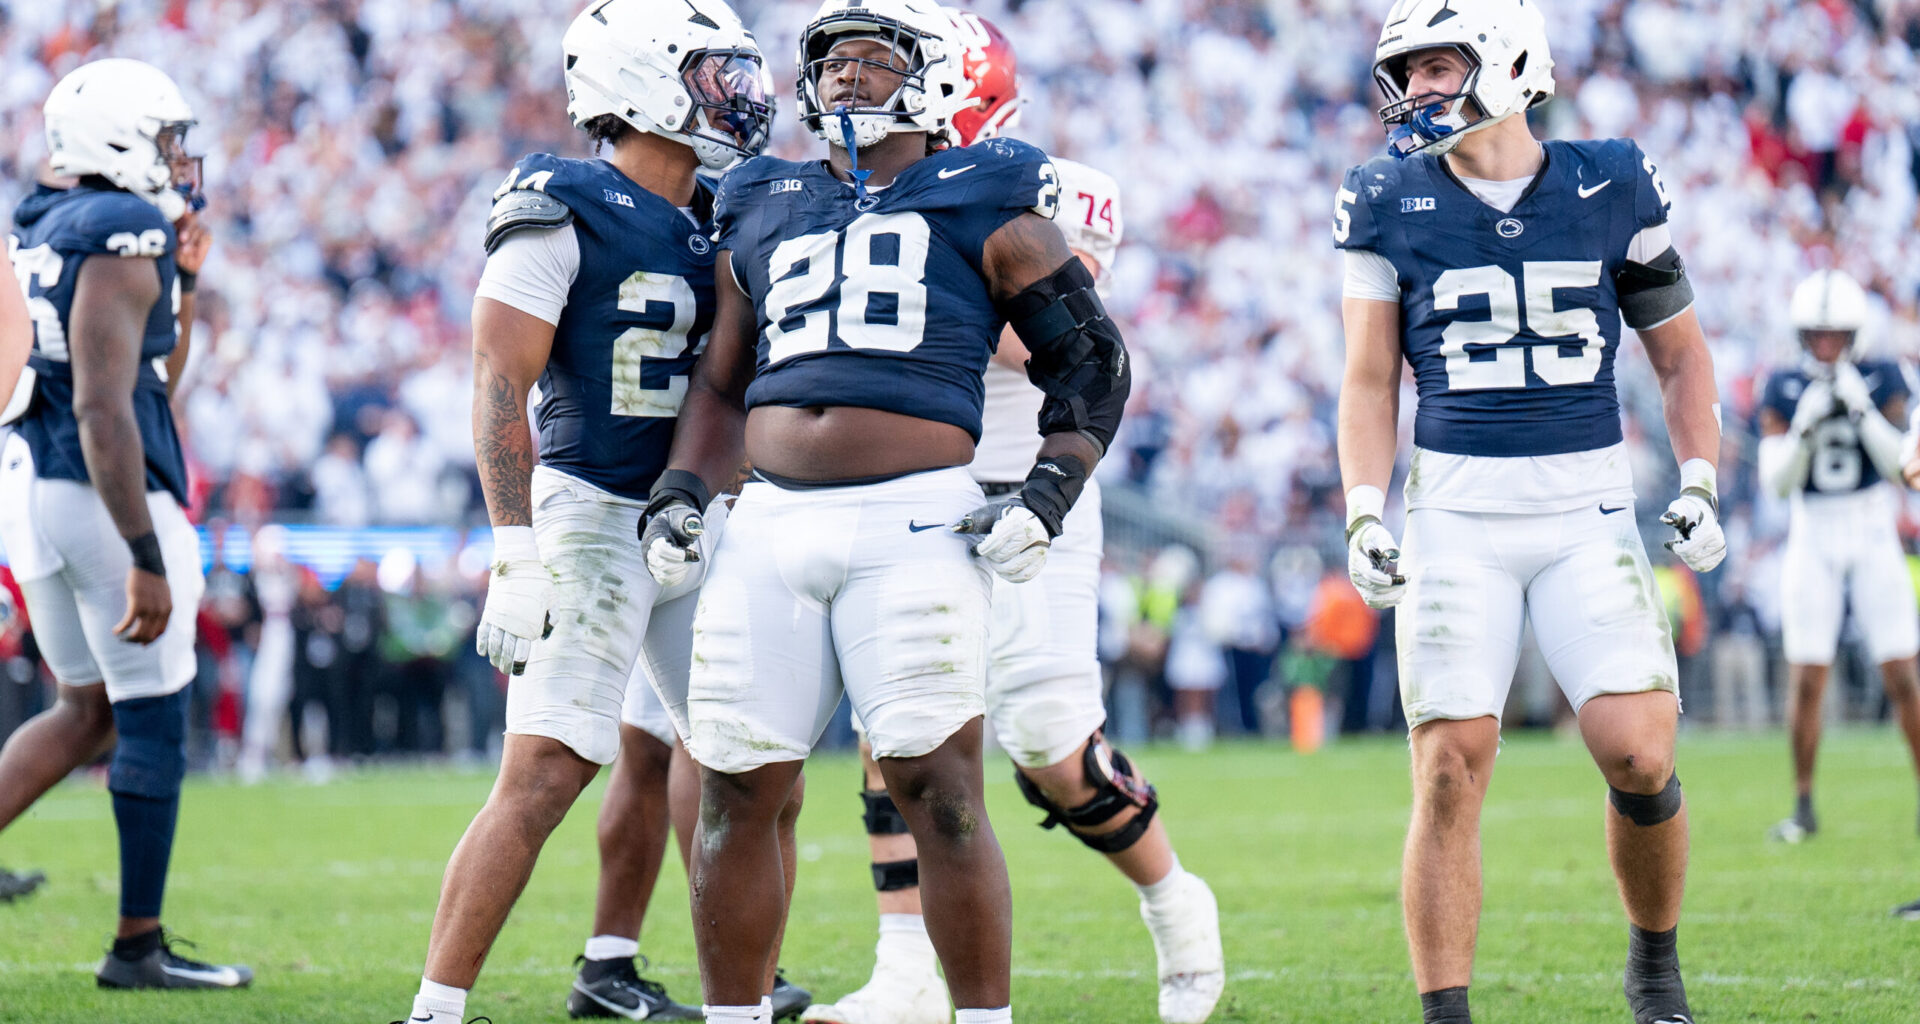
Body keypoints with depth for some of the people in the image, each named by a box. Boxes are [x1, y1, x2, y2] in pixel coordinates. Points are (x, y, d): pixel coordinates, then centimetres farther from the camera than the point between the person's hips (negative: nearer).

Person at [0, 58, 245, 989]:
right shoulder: (120, 242, -15)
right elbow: (103, 408, -23)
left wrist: (179, 286, 17)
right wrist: (146, 558, -25)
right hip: (102, 496, -9)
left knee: (88, 711, 20)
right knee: (152, 721, 3)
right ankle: (138, 945, 9)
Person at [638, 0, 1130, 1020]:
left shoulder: (986, 207, 7)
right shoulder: (765, 209, 20)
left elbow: (1091, 361, 8)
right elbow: (721, 378, 28)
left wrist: (1049, 493, -5)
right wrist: (681, 489, 14)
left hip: (911, 521, -4)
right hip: (769, 520, 4)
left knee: (939, 791, -10)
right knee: (734, 790, 4)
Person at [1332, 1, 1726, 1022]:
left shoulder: (1611, 191, 3)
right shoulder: (1390, 206, 3)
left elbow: (1680, 359, 13)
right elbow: (1370, 383, 7)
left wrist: (1699, 486, 1)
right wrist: (1364, 518, -5)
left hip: (1588, 508, 0)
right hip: (1455, 511, 0)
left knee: (1639, 754, -11)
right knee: (1450, 772, -8)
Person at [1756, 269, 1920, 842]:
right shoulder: (1783, 391, -1)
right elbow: (1776, 481, -6)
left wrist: (1863, 409, -21)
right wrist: (1803, 427, -21)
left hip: (1873, 541, 0)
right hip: (1812, 543, 0)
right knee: (1806, 681, -2)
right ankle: (1804, 809, 8)